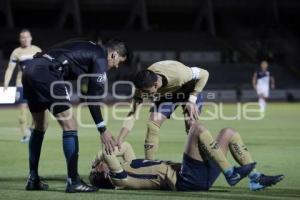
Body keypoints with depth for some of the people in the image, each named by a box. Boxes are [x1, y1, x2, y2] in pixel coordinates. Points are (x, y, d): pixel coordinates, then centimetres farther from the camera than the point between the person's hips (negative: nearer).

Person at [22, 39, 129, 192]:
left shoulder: (89, 49, 27)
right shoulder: (100, 57, 2)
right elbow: (93, 96, -3)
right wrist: (103, 130, -1)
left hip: (29, 69, 9)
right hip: (45, 72, -9)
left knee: (40, 126, 21)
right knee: (69, 126, -3)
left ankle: (33, 179, 24)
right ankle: (73, 182, -3)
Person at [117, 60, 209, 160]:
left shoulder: (178, 74, -44)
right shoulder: (143, 85, -32)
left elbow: (204, 74, -25)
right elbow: (132, 114, -27)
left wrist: (192, 100, -29)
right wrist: (119, 142, -35)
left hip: (189, 90, -3)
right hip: (166, 94, 3)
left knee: (191, 127, -18)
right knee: (152, 125, -13)